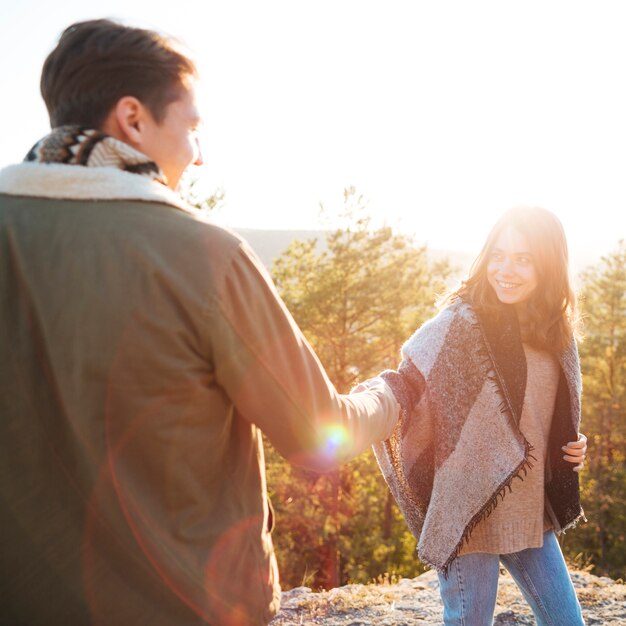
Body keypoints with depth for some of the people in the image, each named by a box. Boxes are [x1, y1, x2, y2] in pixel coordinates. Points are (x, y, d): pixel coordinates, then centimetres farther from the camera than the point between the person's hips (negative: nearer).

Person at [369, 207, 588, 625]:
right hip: (470, 511, -6)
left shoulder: (555, 333, 5)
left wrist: (573, 449, 2)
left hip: (530, 512, 6)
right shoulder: (460, 322, -13)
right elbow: (406, 389, -17)